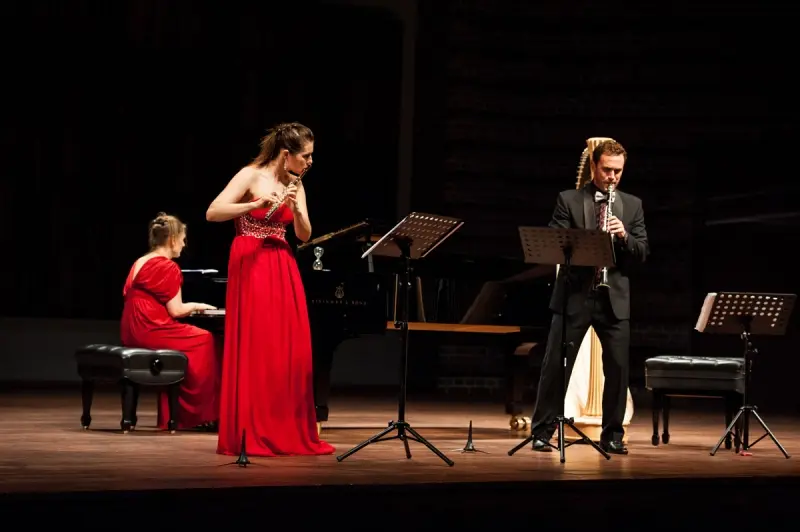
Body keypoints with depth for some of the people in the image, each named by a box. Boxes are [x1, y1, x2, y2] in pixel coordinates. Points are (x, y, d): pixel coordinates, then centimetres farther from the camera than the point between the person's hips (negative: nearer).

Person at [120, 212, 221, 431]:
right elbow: (175, 311, -14)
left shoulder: (140, 263, 16)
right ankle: (203, 413, 11)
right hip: (152, 332, -9)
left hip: (134, 332, 9)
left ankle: (175, 413, 14)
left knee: (196, 337, 19)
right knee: (206, 341, 4)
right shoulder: (168, 267, -11)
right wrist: (195, 306, 7)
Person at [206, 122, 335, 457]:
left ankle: (289, 432, 9)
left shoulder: (295, 185, 12)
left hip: (283, 270, 7)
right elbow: (212, 213, -16)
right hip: (252, 267, -7)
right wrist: (257, 204, -26)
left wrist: (297, 209, -12)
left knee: (290, 351, 3)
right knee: (254, 349, -7)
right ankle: (250, 434, -2)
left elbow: (305, 235, 7)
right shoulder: (251, 176, -7)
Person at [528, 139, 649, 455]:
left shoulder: (632, 205, 11)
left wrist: (624, 236, -13)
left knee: (618, 367, 2)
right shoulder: (568, 200, 3)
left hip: (614, 298, 2)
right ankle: (542, 432, 6)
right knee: (556, 364, -2)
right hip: (575, 295, -2)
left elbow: (642, 252, 7)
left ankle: (612, 435, 13)